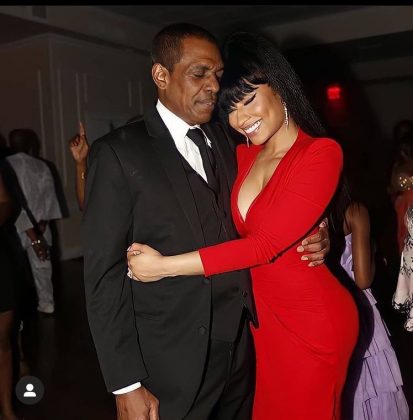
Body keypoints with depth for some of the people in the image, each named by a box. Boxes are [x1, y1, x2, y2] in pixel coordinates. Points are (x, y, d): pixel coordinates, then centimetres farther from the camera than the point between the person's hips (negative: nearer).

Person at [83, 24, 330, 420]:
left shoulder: (225, 142, 6)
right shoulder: (118, 153, -10)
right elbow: (104, 276, -11)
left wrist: (306, 242, -5)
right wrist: (126, 384, -12)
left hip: (241, 352, 6)